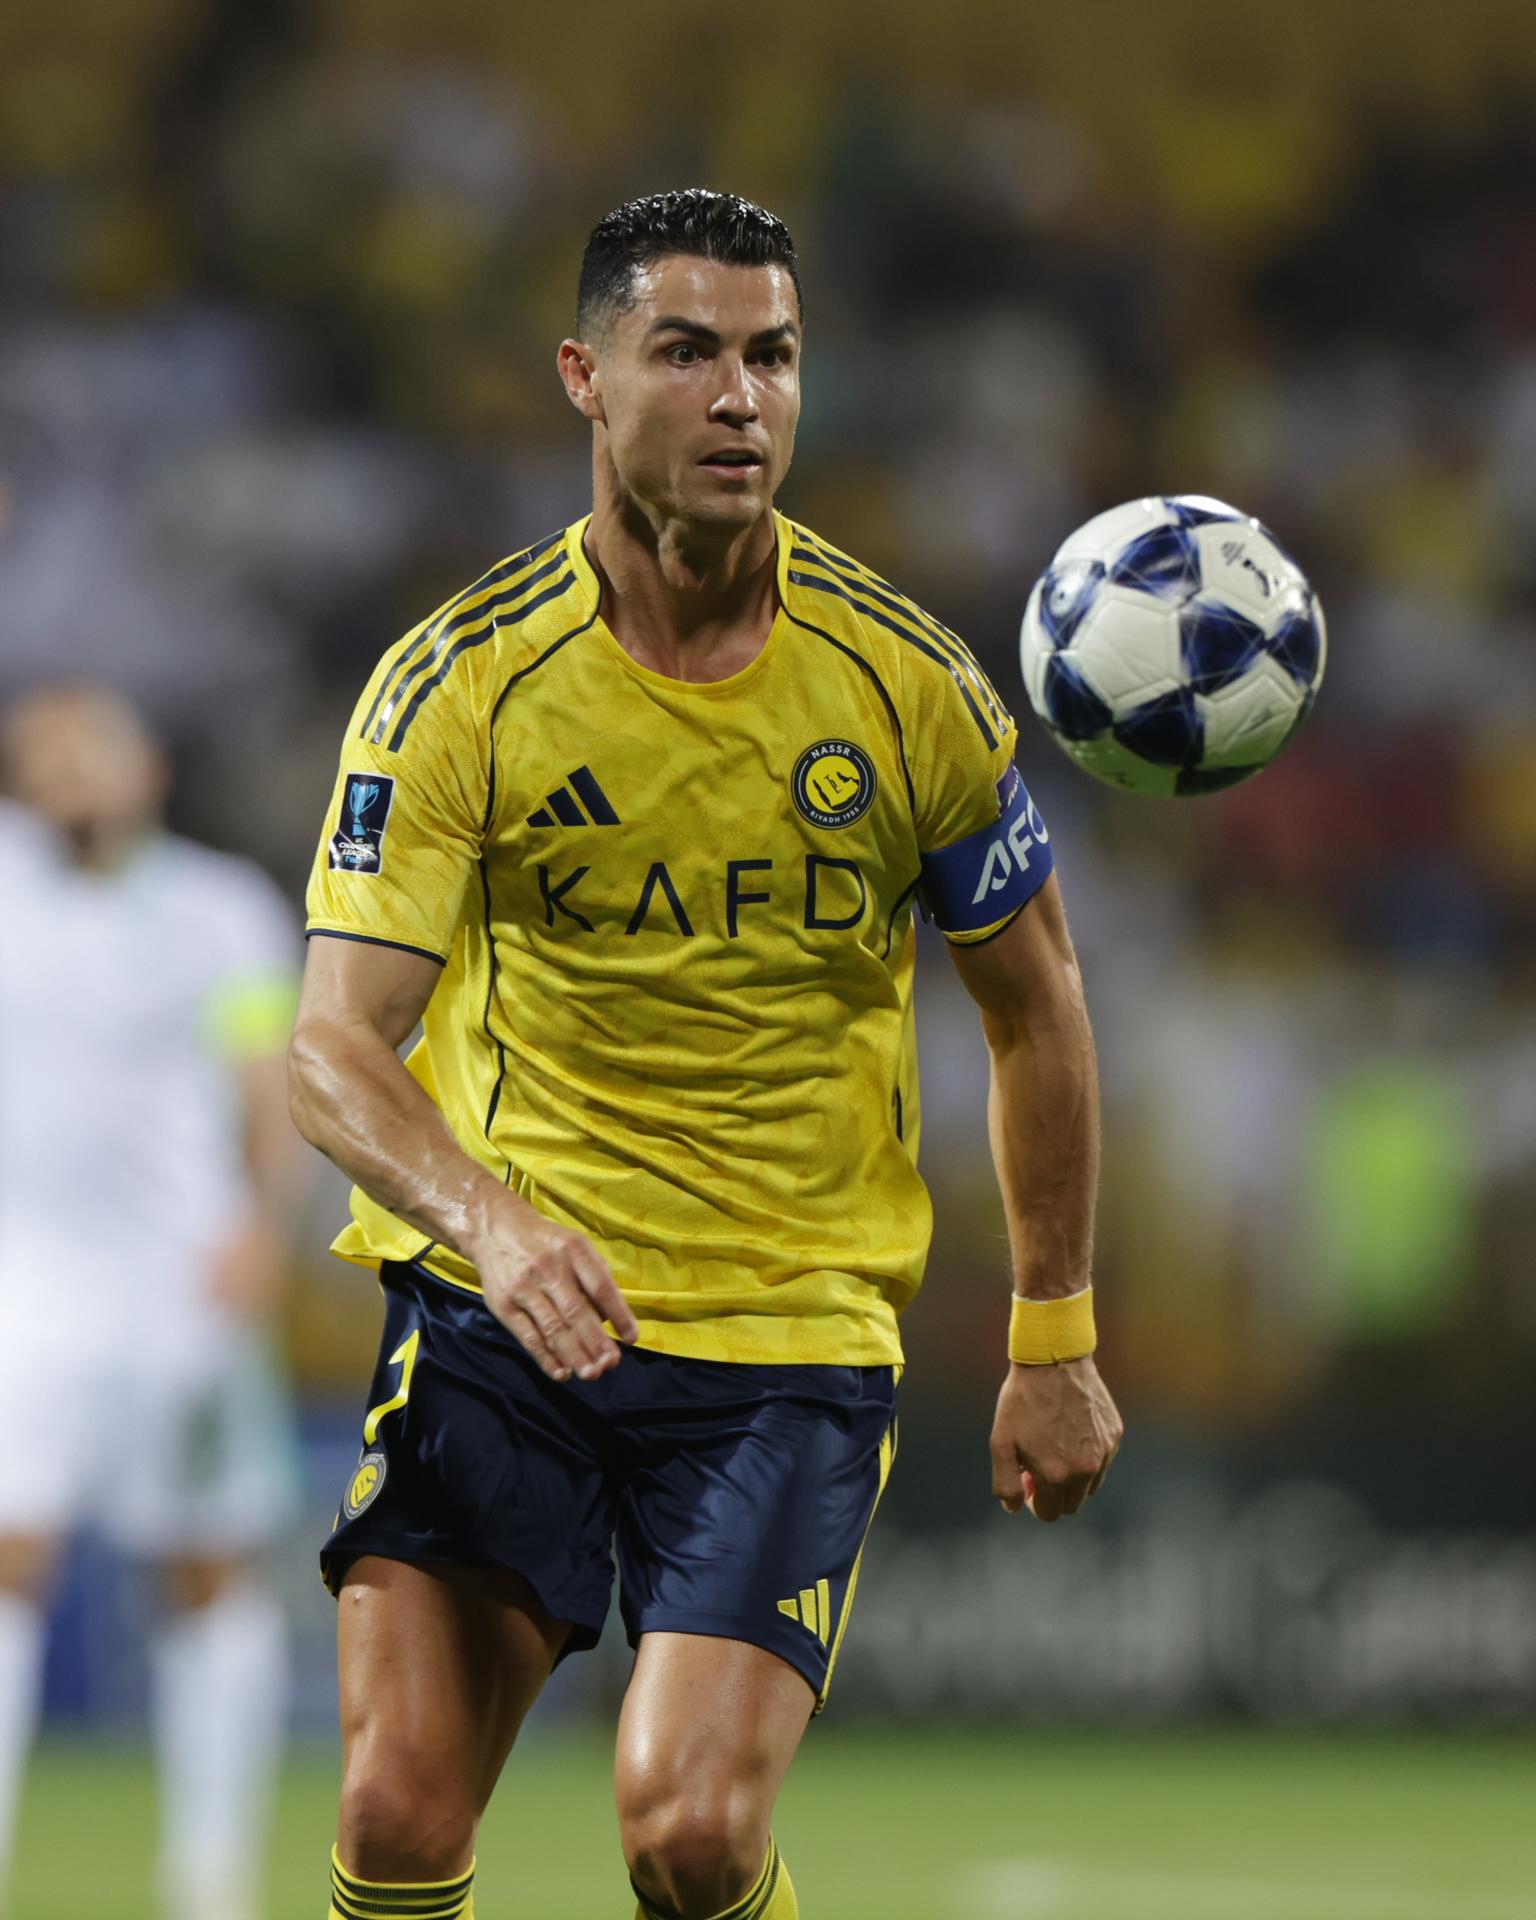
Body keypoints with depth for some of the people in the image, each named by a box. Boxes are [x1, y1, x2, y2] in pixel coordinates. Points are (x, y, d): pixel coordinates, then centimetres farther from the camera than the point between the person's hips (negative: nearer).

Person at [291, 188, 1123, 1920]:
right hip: (501, 1313, 0)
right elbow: (334, 1045, -13)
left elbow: (1032, 1006, 12)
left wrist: (1053, 1342, 13)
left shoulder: (909, 685, -2)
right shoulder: (457, 685, -7)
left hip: (794, 1336, 0)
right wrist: (490, 1221, -33)